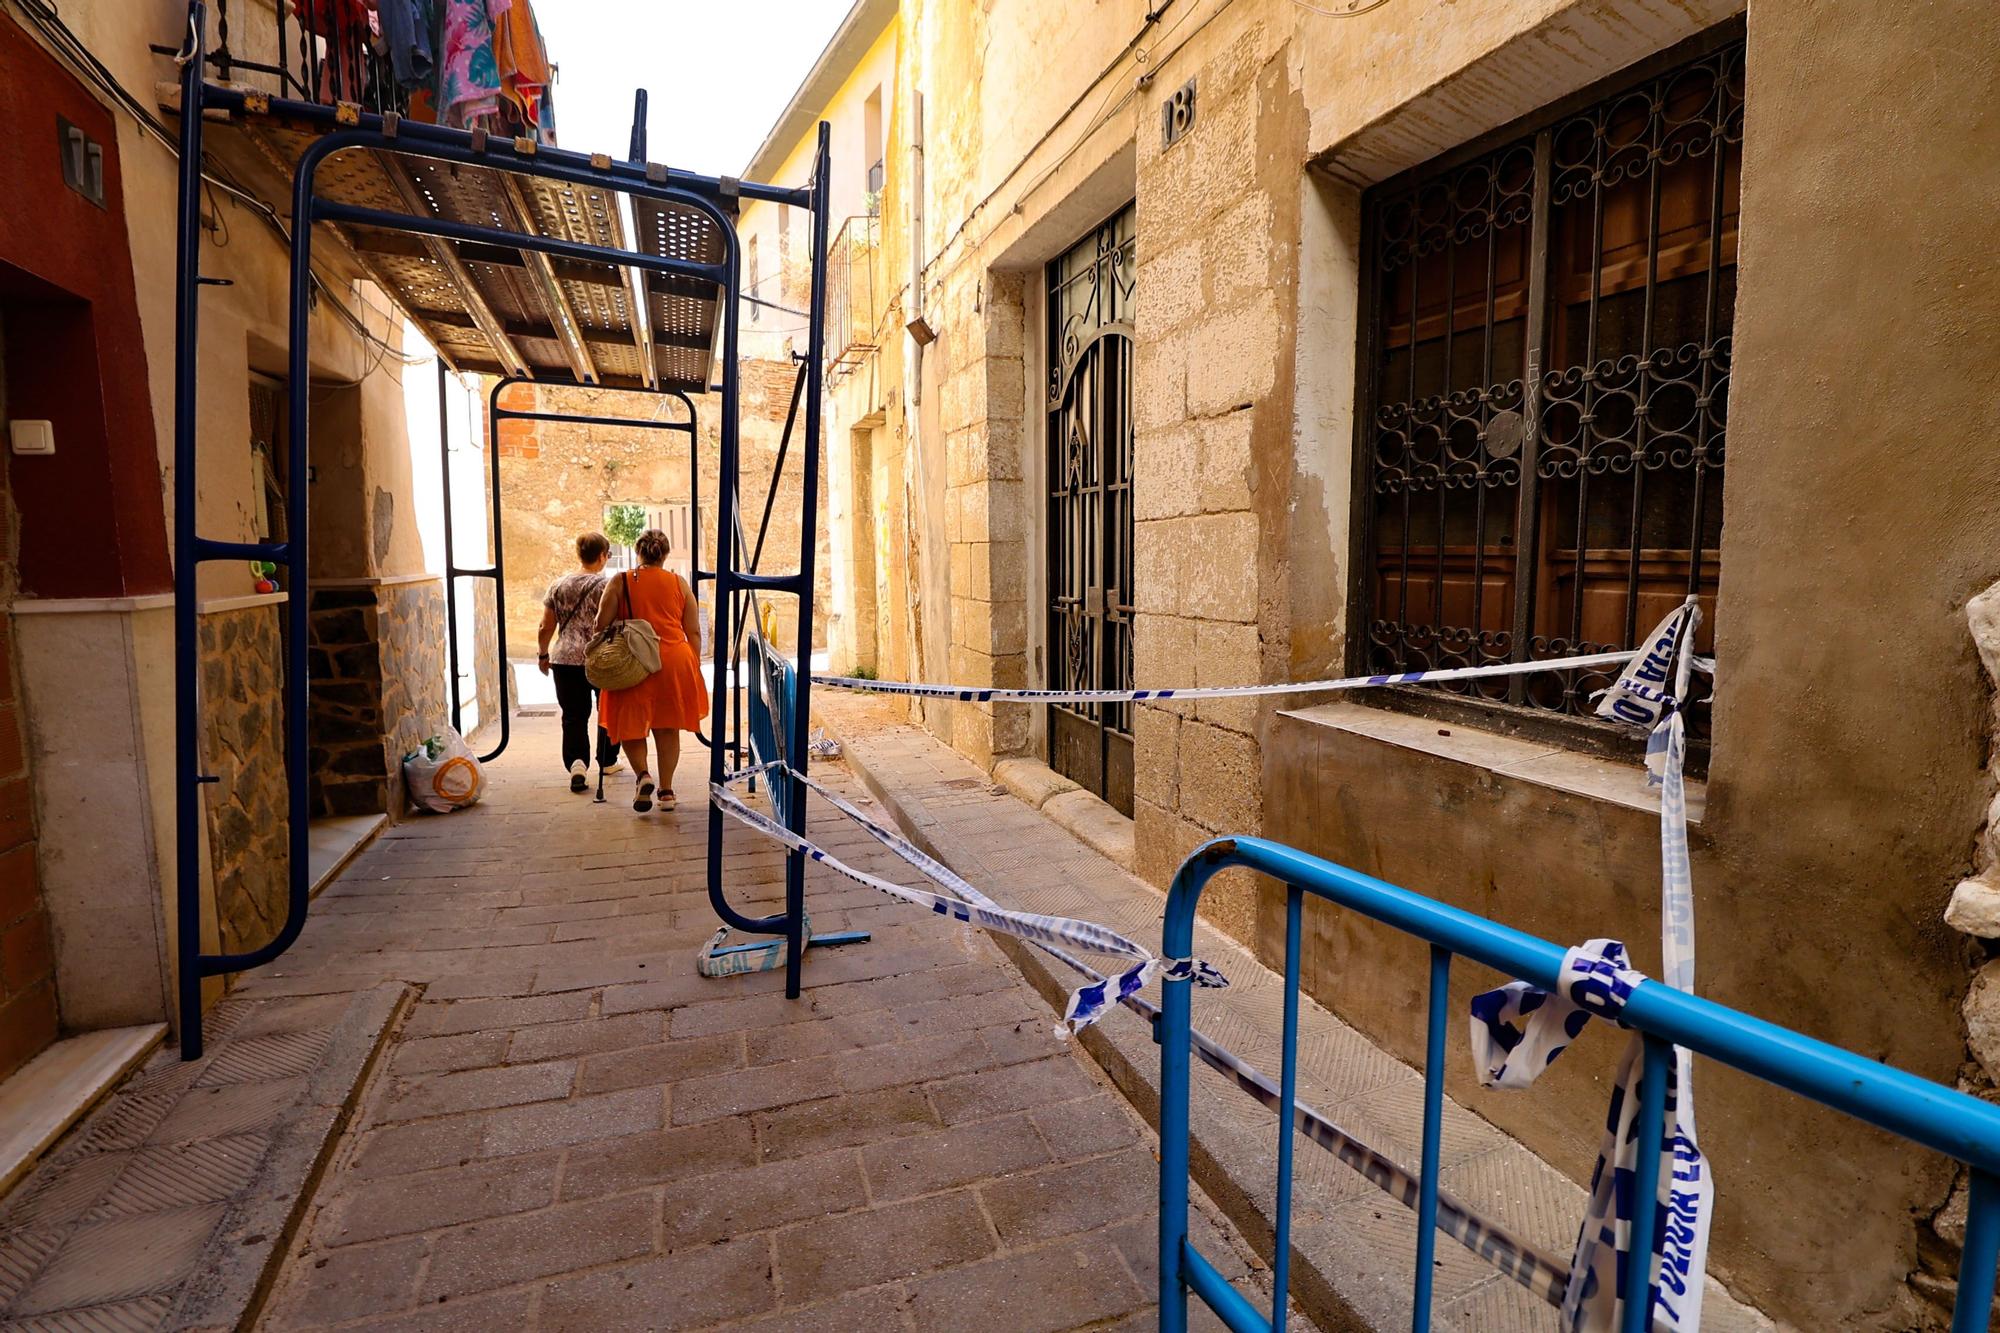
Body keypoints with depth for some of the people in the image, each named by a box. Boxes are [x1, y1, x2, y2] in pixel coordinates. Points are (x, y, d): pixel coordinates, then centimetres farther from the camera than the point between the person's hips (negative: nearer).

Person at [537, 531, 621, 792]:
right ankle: (607, 761, 27)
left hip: (565, 659, 2)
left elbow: (546, 627, 9)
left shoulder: (558, 585, 6)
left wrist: (542, 654, 22)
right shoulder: (605, 585, -6)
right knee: (608, 710, 17)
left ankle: (577, 763, -17)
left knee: (574, 716, 4)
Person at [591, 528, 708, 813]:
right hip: (675, 661, 2)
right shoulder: (680, 584, 6)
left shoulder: (620, 582, 1)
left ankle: (642, 775, -9)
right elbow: (694, 633, 7)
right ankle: (666, 791, 15)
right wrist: (694, 667, 16)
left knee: (630, 725, 13)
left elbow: (601, 627, 0)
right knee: (668, 728, 12)